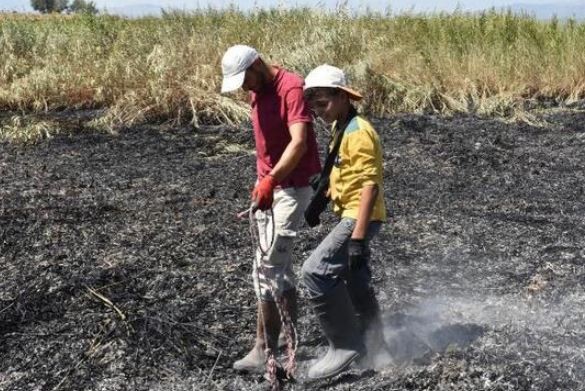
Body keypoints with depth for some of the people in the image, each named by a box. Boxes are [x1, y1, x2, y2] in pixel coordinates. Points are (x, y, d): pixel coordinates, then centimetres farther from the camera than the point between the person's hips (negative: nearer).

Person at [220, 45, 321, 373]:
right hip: (268, 187, 9)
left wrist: (271, 179, -40)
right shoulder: (259, 91, 8)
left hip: (293, 187, -9)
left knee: (267, 267, -10)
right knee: (279, 264, 15)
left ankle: (265, 350, -1)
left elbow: (299, 142, -30)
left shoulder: (291, 88, -19)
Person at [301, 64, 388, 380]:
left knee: (316, 271, -21)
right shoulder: (340, 128, 11)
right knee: (352, 282, 22)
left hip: (360, 217, -11)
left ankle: (346, 344, -8)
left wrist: (358, 237, -29)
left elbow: (370, 186, -25)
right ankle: (372, 342, 41)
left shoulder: (358, 132, -19)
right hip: (350, 214, 11)